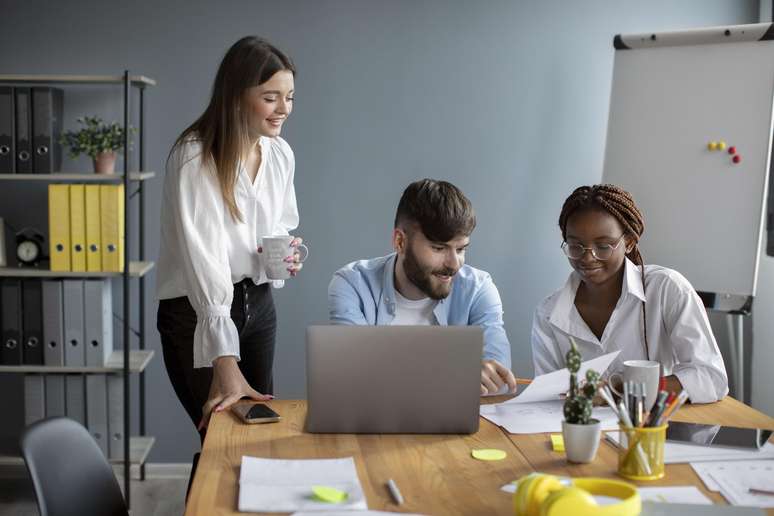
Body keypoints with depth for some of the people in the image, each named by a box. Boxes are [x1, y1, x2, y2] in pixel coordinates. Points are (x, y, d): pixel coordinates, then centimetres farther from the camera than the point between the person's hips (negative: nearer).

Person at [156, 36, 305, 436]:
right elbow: (202, 256, -28)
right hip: (197, 312, -6)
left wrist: (284, 255, -9)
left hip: (258, 302, 6)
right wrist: (225, 364, -35)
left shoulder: (281, 154, -1)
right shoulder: (194, 156, -21)